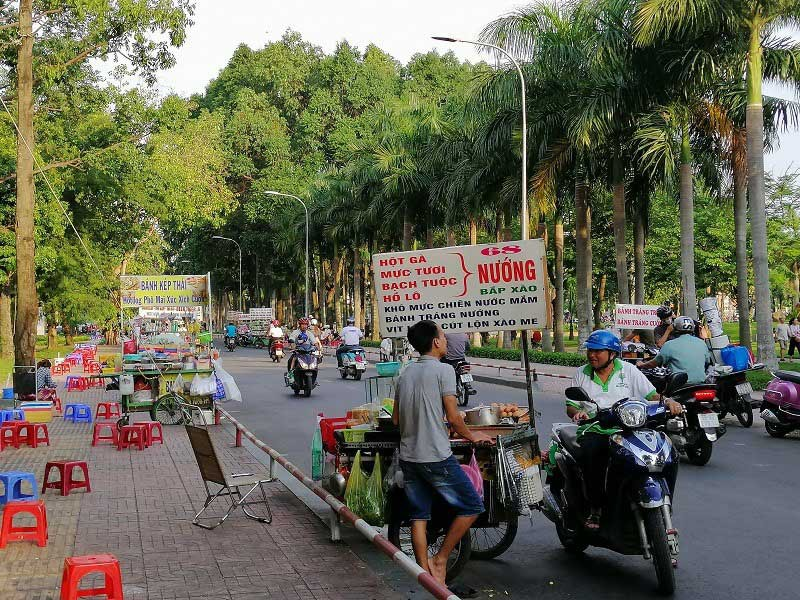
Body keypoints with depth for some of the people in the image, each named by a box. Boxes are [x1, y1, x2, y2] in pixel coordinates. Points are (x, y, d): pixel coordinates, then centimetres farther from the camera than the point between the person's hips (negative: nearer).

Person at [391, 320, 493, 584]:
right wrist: (472, 435, 7)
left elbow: (396, 419, 14)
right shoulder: (443, 370, -9)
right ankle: (440, 559, 7)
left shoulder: (405, 373, 11)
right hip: (436, 457, -7)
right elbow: (453, 417, -10)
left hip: (408, 456, 7)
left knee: (419, 517, 10)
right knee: (471, 506, 6)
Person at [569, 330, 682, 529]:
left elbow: (652, 395, 7)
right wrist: (578, 412, -11)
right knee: (589, 453, -34)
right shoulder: (581, 374, 14)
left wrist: (668, 401, -14)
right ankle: (596, 508, -22)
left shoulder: (628, 371, 11)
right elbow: (570, 406, 12)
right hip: (593, 431, 0)